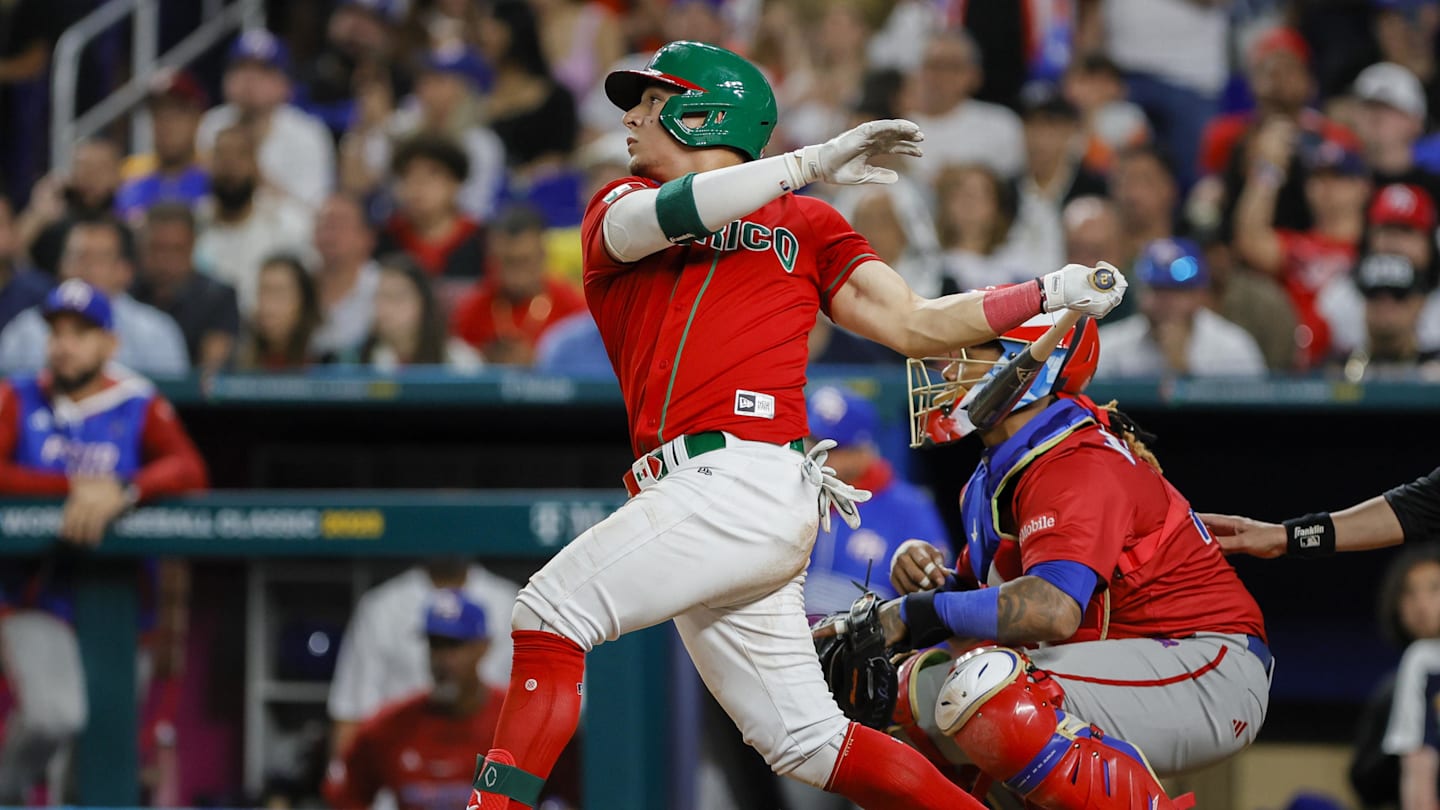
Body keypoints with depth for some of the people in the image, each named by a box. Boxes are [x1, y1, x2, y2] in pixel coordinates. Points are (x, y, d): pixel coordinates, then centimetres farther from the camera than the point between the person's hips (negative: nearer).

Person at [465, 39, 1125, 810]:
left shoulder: (800, 224, 14)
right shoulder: (618, 208, 21)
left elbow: (913, 325, 10)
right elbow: (653, 219, -3)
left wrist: (1047, 293, 0)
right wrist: (810, 163, -10)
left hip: (741, 481, -5)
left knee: (549, 615, -17)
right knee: (803, 741, 4)